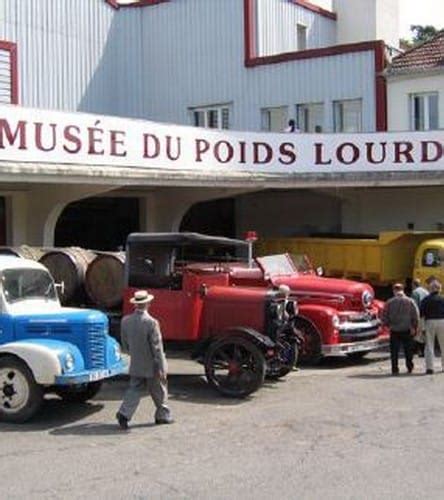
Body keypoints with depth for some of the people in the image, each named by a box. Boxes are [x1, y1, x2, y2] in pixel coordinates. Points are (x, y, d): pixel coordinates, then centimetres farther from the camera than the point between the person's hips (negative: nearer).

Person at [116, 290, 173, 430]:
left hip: (136, 366, 4)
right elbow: (157, 347, -19)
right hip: (151, 366, -4)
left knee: (135, 389, 11)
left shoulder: (126, 321, -4)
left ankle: (124, 413, -6)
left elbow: (125, 345, 7)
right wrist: (161, 368, -13)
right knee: (159, 391, 14)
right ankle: (162, 415, 28)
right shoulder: (151, 322, -22)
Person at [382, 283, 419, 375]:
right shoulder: (410, 301, -2)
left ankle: (395, 369, 3)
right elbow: (416, 316, -4)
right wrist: (414, 327, 3)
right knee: (408, 350, 13)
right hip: (407, 330, 1)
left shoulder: (389, 302, -3)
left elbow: (384, 316, 0)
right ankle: (409, 368, 19)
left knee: (394, 351, 5)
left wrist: (388, 325, 15)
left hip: (394, 330, -1)